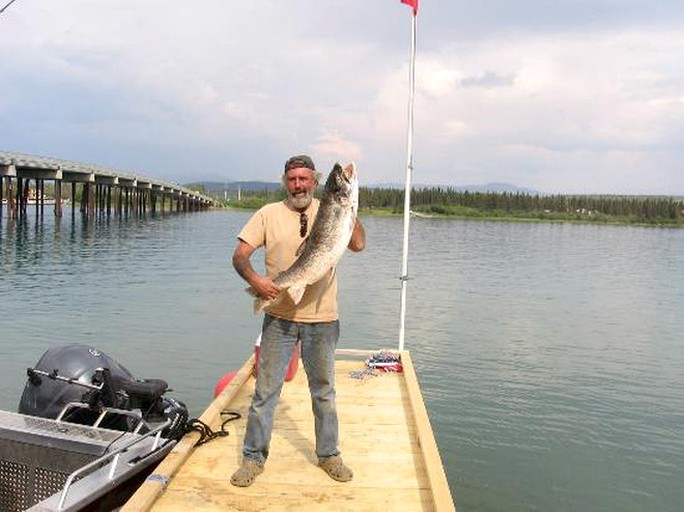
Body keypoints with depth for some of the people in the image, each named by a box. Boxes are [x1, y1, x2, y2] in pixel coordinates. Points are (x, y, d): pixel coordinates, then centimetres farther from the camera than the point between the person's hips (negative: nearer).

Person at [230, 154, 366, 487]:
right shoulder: (269, 214, 2)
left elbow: (358, 245, -10)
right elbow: (239, 254, -3)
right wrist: (254, 279, -21)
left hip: (322, 318, 1)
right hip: (279, 316, 0)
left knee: (324, 390, 14)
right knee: (265, 389, 6)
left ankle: (328, 454, 31)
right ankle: (253, 457, 21)